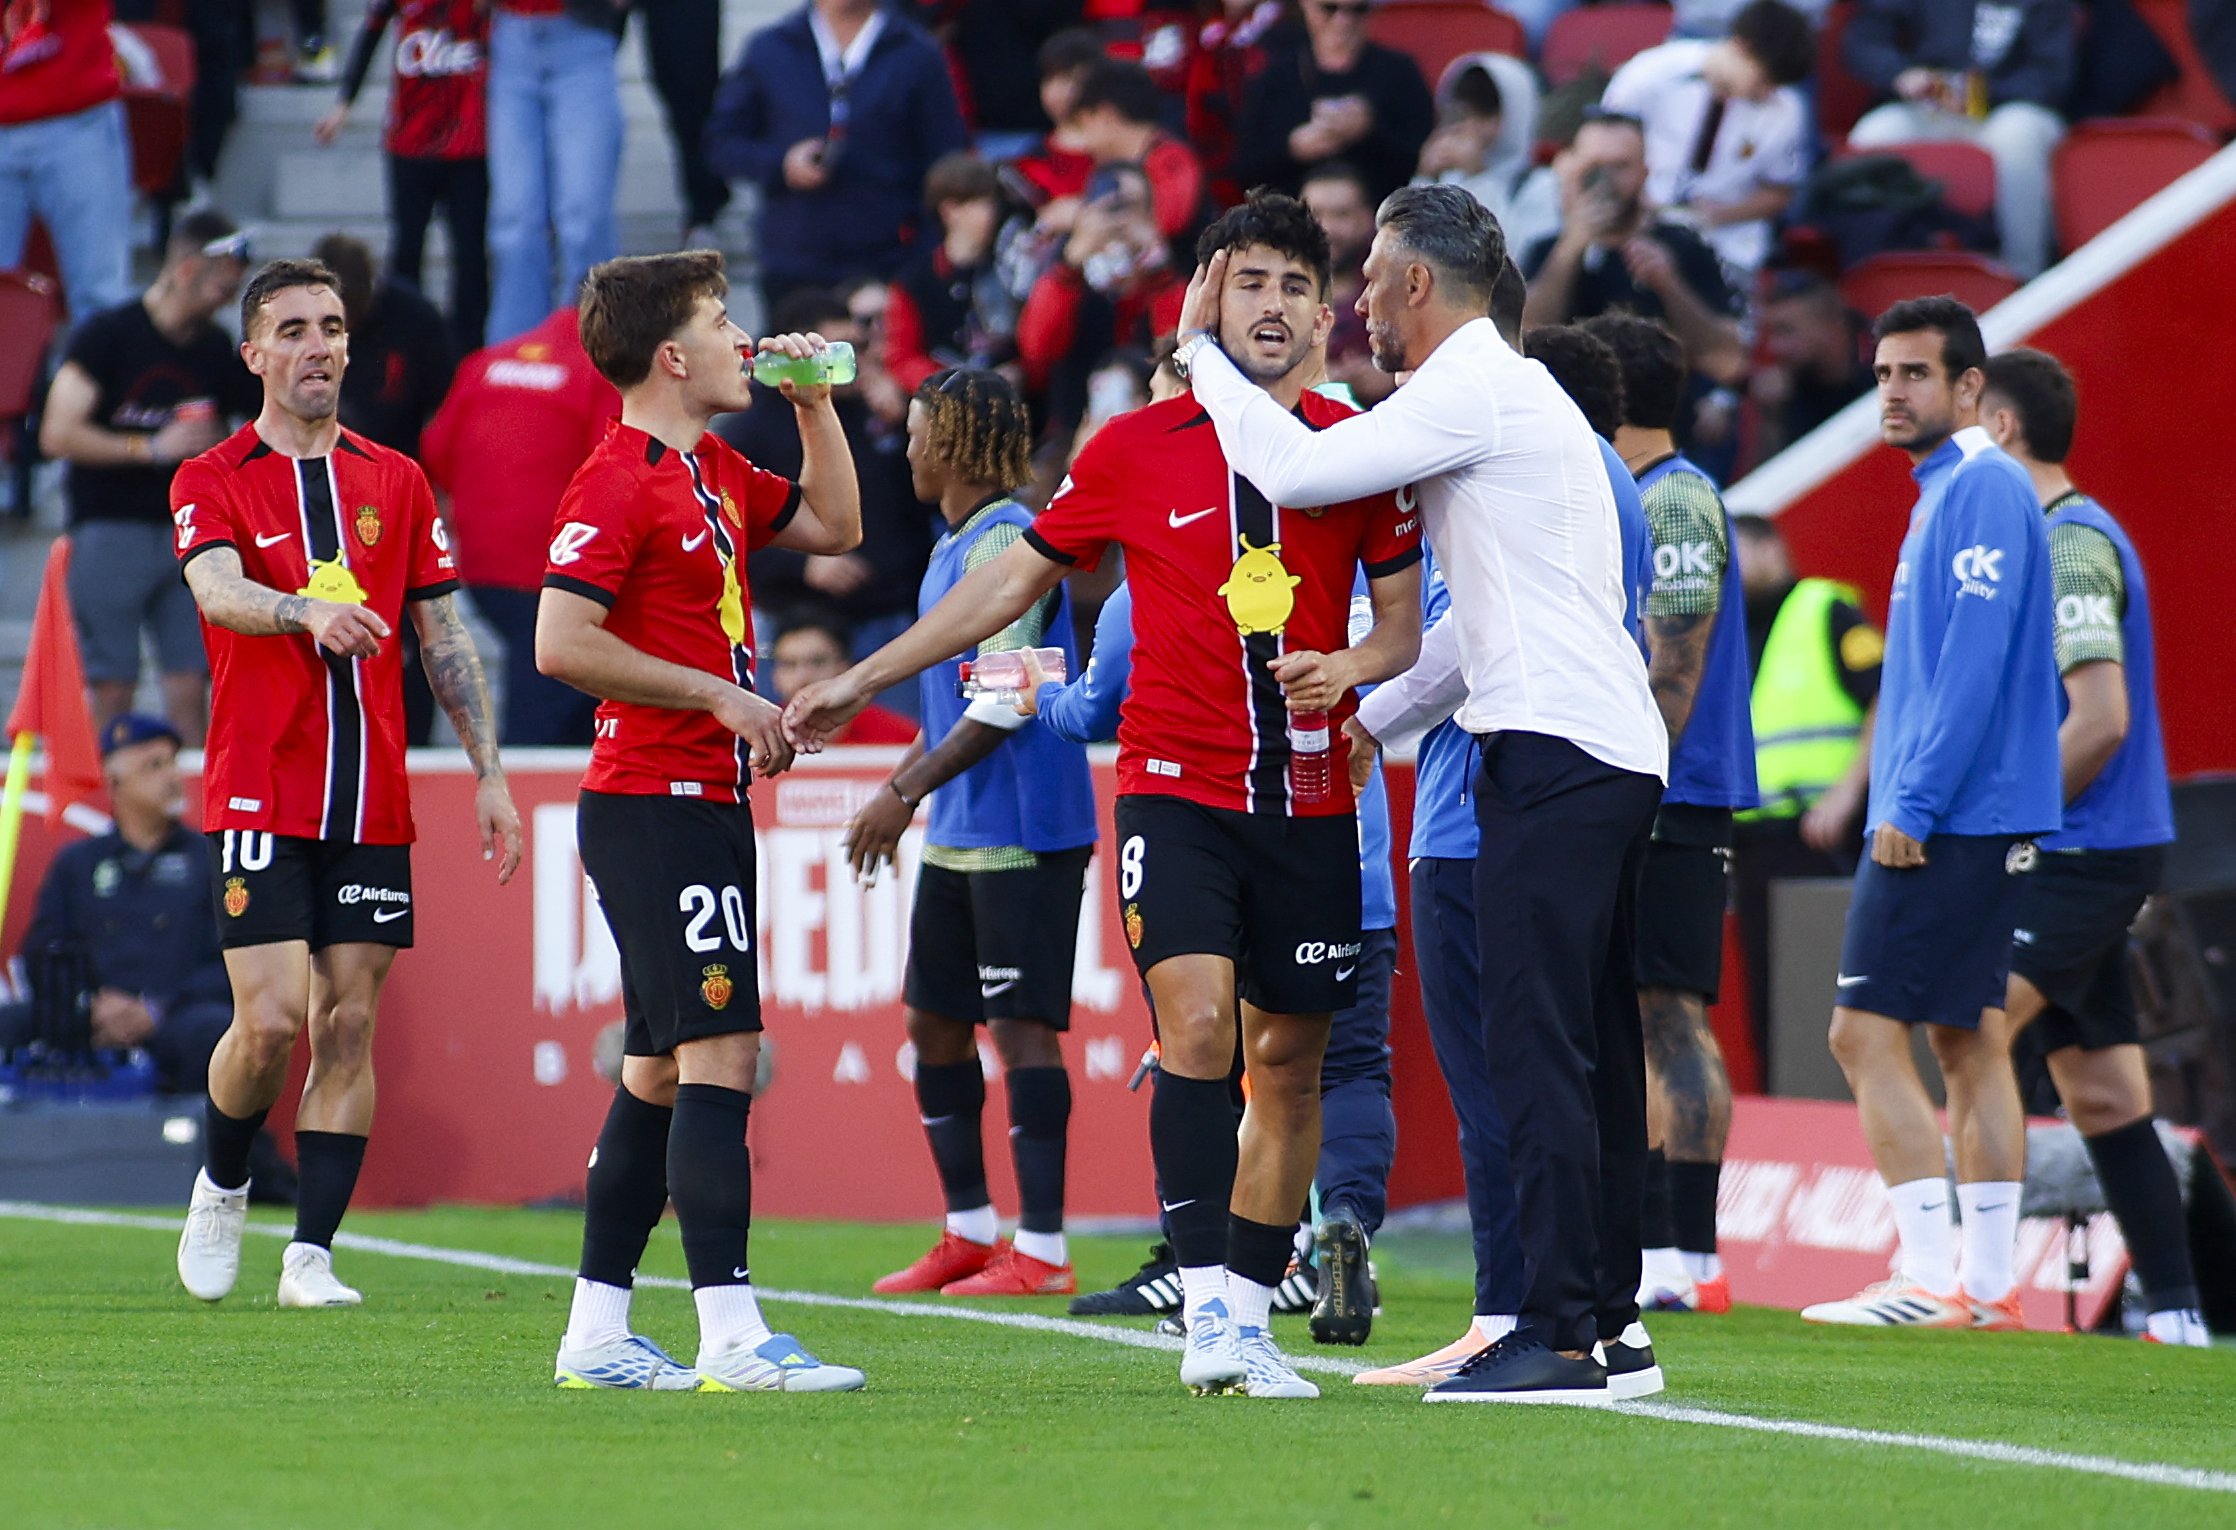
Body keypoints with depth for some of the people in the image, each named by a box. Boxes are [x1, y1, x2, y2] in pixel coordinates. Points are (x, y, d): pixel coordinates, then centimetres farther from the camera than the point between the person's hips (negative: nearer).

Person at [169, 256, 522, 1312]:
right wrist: (311, 609, -41)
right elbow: (218, 590, -21)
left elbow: (444, 638, 14)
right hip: (257, 798, -4)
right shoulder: (212, 483, -1)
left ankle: (312, 1253, 4)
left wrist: (489, 772, 7)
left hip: (372, 805, 4)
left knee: (349, 1023, 0)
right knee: (272, 1017, -12)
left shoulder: (397, 483, 12)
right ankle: (221, 1187, 15)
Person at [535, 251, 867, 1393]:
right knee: (719, 1052, -15)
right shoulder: (618, 481, -13)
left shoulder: (714, 473, 16)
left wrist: (814, 402, 17)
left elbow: (834, 526, 32)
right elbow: (561, 644, -20)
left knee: (664, 1066, 11)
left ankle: (597, 1331, 15)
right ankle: (730, 1334, -19)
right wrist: (721, 696, -18)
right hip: (654, 807, -10)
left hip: (705, 805, 10)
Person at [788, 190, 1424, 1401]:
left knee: (1286, 1063, 5)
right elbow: (1013, 581, 13)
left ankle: (1250, 1323, 15)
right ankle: (1206, 1311, -23)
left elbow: (1403, 618, 10)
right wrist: (860, 681, 14)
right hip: (1176, 789, -2)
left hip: (1308, 800, 2)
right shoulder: (1132, 452, 2)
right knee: (1195, 1023, -20)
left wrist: (1349, 667, -13)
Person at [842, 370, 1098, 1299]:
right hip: (957, 834, 10)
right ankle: (970, 1231, 21)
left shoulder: (1006, 544, -15)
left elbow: (1004, 702, -21)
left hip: (1021, 831, -10)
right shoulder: (955, 548, 16)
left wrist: (907, 791, -20)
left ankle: (1041, 1251, -6)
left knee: (1022, 1023, -8)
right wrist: (902, 784, 22)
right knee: (934, 1019, 13)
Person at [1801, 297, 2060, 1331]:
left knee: (1867, 1034, -11)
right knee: (1969, 1041, 9)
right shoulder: (1945, 491, 18)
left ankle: (1931, 1278, -13)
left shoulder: (1980, 489, -13)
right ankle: (1987, 1282, 9)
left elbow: (1975, 660, -21)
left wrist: (1913, 804, -20)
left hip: (1947, 820, -10)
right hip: (1985, 822, 10)